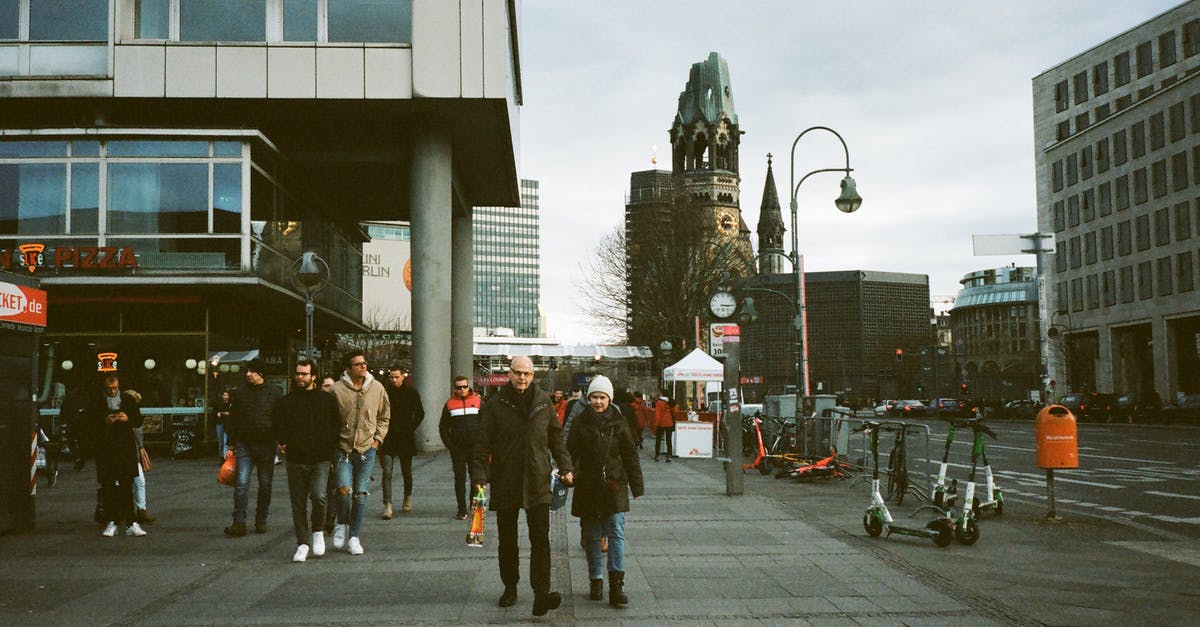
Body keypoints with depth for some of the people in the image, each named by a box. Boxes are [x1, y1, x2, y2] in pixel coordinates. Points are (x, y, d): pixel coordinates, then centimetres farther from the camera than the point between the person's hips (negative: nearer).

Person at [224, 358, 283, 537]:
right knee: (242, 483, -9)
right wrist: (231, 443, 8)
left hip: (266, 445, -1)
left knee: (265, 485, 7)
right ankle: (239, 523, -10)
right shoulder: (239, 393, 7)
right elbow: (232, 419, 11)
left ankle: (261, 521, 19)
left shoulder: (275, 393, 1)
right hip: (244, 444, 1)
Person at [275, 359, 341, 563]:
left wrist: (330, 448, 0)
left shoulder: (326, 399, 5)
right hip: (295, 460, 2)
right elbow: (279, 426, 16)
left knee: (318, 496, -18)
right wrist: (283, 443, 1)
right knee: (298, 503, 5)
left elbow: (336, 425, 10)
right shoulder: (287, 401, 9)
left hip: (320, 460, -2)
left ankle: (318, 531, 8)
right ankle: (303, 544, 14)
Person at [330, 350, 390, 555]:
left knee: (361, 494, 4)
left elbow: (384, 416, 15)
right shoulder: (337, 389, -6)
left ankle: (354, 537, 14)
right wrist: (333, 441, 0)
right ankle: (342, 524, 15)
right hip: (343, 448, -2)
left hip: (367, 449, 2)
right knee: (343, 489, -14)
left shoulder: (377, 388, 3)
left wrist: (378, 438, 7)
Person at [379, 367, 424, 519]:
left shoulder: (411, 392, 1)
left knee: (407, 472, 13)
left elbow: (420, 414, 9)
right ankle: (387, 506, -11)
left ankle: (408, 497, 37)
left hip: (405, 438, 1)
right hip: (388, 438, -1)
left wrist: (410, 428, 1)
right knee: (387, 472, -10)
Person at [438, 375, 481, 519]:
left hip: (475, 446, -1)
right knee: (460, 478, 2)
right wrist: (449, 444, -1)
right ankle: (462, 510, 7)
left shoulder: (478, 401, 3)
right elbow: (443, 426, 10)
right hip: (457, 448, 1)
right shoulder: (450, 404, 5)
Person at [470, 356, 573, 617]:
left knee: (541, 538, -9)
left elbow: (555, 437, 13)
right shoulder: (495, 405, -3)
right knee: (507, 541, 12)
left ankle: (541, 594, -12)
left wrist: (565, 466, 4)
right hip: (505, 484, -1)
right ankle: (510, 587, 28)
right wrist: (479, 477, -12)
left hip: (537, 483, 1)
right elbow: (483, 444, -3)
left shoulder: (543, 401, 5)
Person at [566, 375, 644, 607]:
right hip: (588, 488, 1)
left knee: (616, 534, -8)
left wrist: (637, 485, 6)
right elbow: (571, 453, 0)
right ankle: (595, 581, 20)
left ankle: (616, 585, -9)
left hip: (614, 486, 0)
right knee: (593, 537, 9)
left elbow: (630, 455, 7)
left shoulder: (619, 423, 3)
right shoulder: (581, 423, 2)